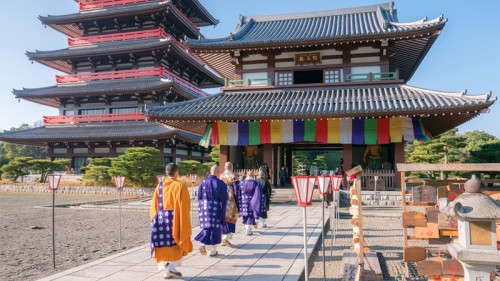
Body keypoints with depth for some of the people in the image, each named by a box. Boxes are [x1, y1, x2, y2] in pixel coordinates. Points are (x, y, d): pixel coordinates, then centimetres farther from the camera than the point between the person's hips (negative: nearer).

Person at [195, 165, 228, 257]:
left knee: (207, 227, 18)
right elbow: (224, 200, -9)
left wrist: (200, 210, 16)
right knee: (215, 229, 9)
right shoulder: (221, 184, -12)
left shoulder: (202, 182, -1)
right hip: (216, 210, -3)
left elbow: (199, 197, 6)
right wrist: (223, 214, -1)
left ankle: (204, 244, -2)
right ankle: (212, 251, 16)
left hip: (204, 208, 3)